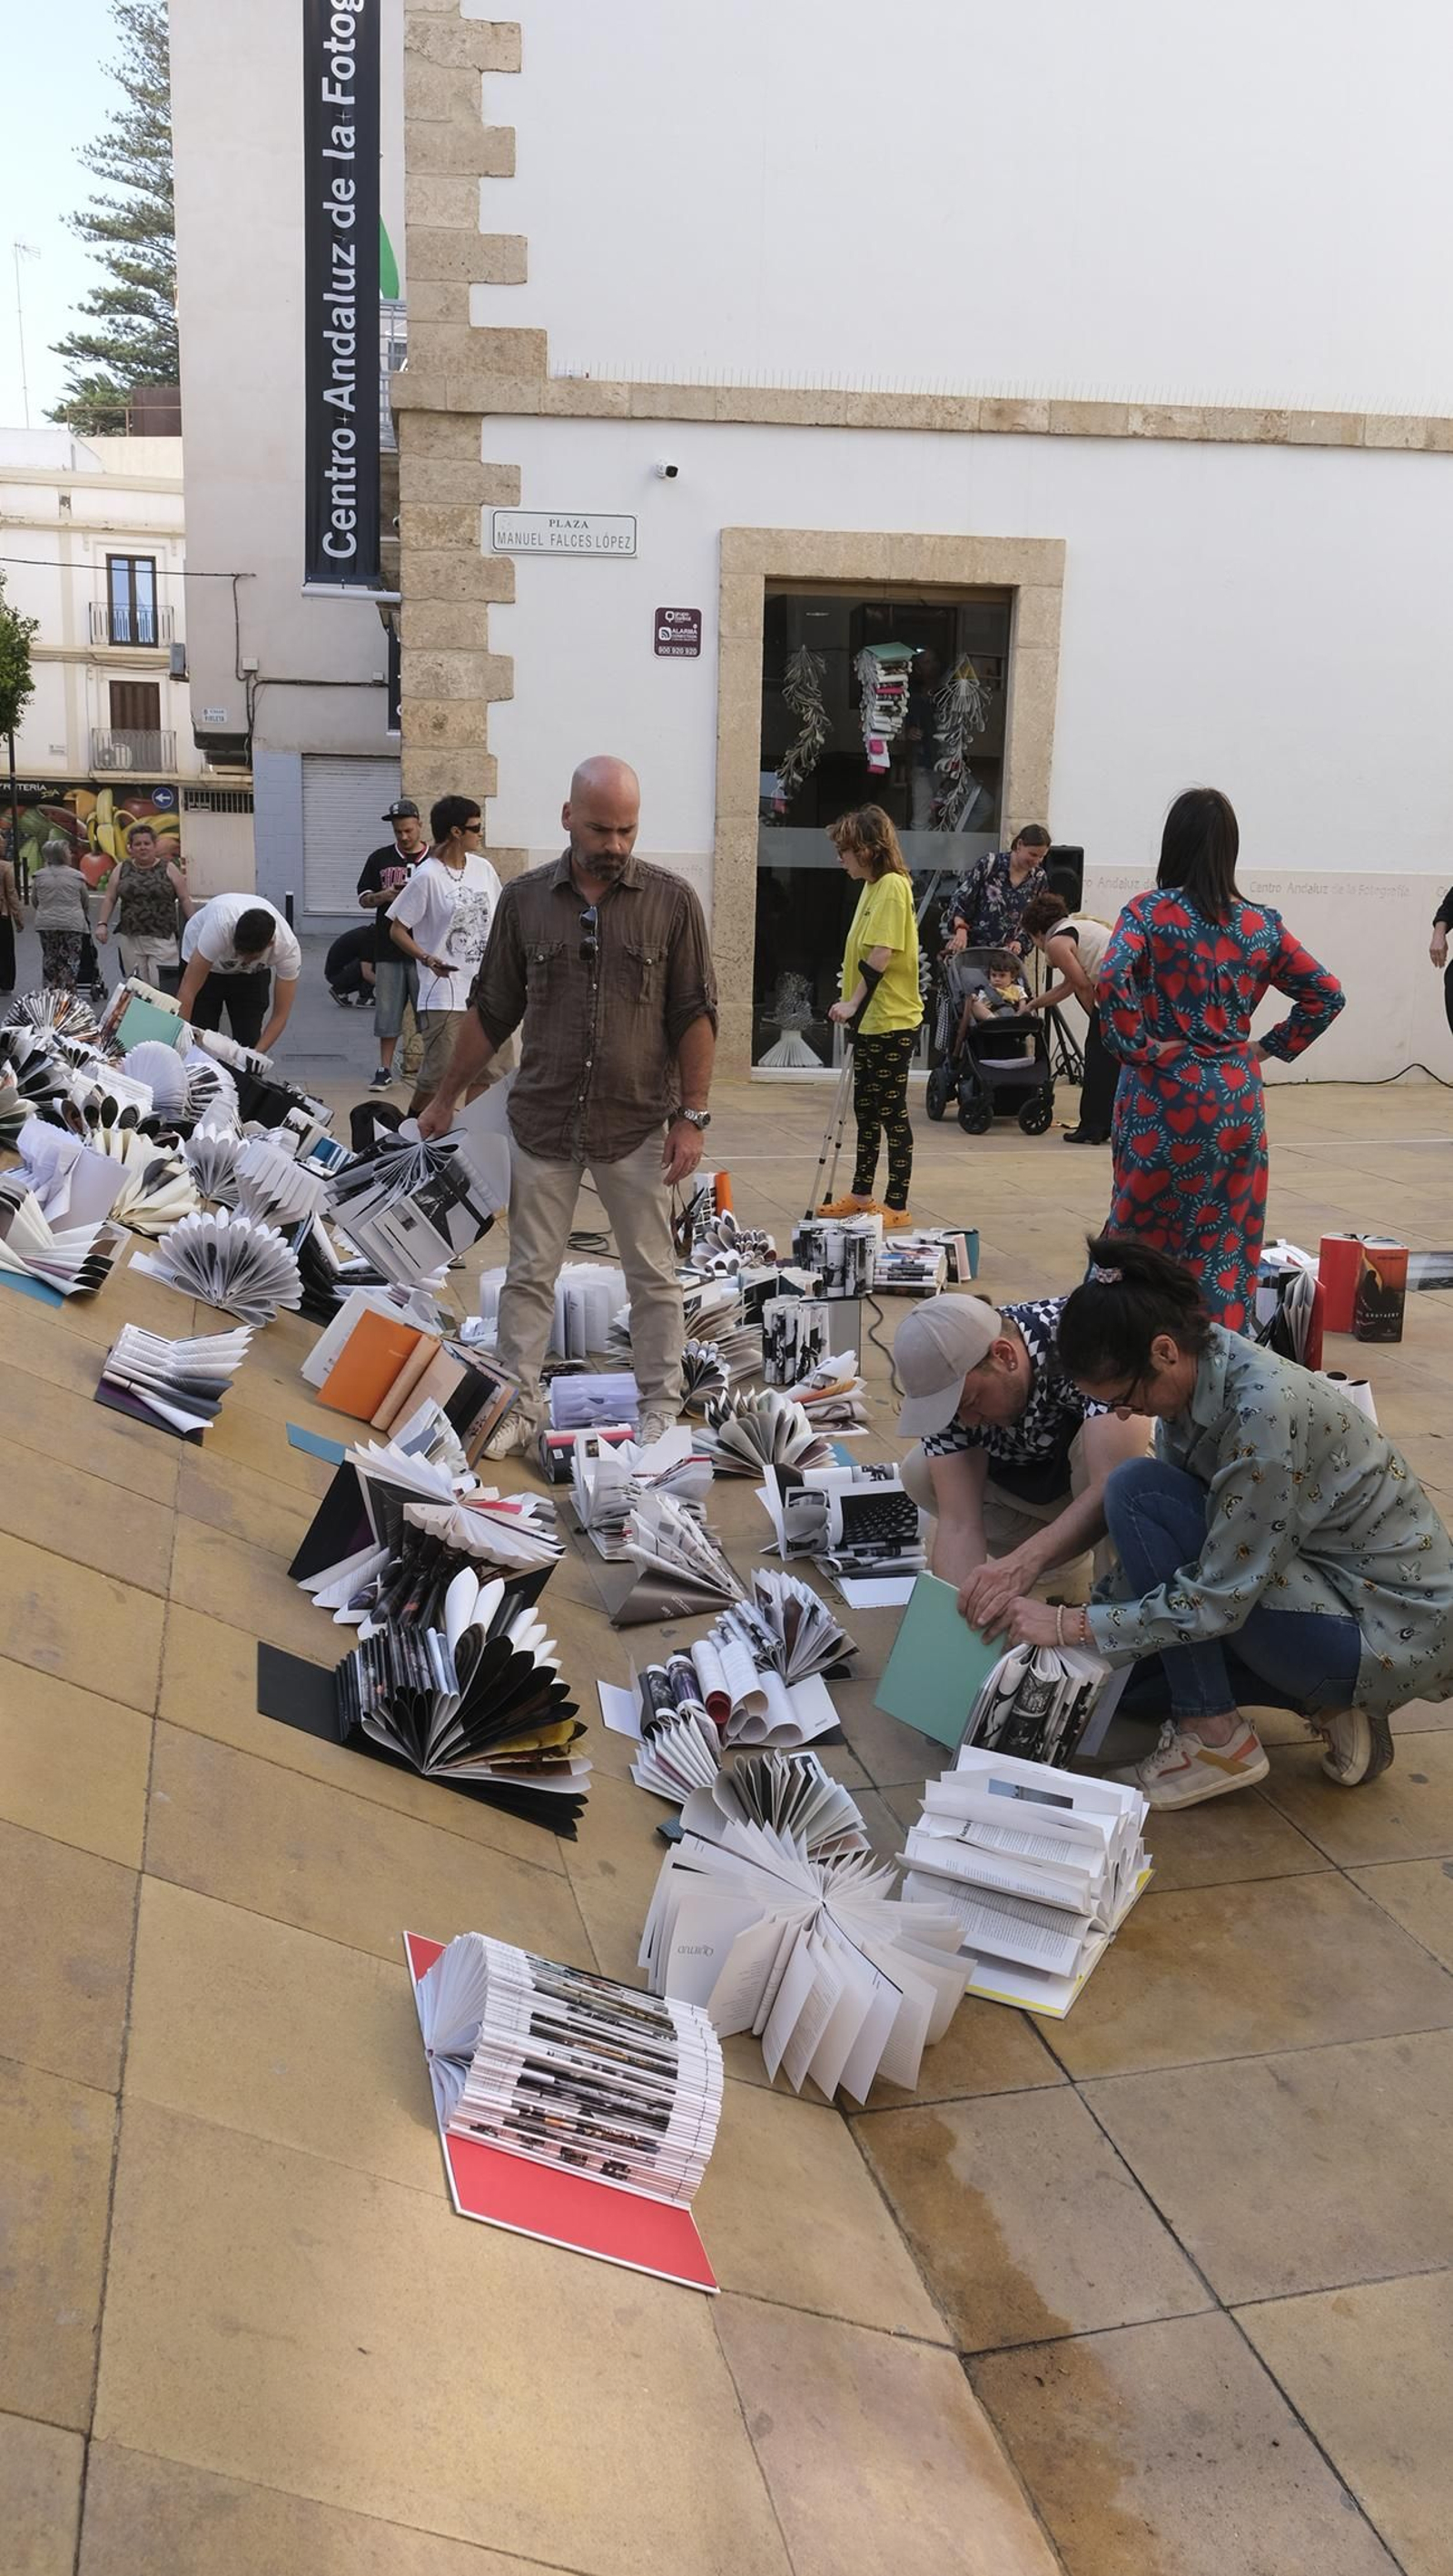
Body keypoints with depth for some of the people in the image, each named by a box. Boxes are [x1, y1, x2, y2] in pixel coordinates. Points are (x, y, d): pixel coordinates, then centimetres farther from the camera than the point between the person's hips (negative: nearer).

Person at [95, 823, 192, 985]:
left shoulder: (169, 869, 3)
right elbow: (109, 899, 11)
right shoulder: (121, 870, 9)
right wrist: (102, 924, 1)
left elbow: (184, 899, 3)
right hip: (130, 938, 3)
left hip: (162, 938, -3)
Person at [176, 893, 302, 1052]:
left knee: (248, 1043, -8)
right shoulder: (221, 925, -44)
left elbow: (281, 1014, -27)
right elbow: (188, 990, -41)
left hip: (252, 974, 2)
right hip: (200, 964, -2)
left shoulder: (288, 948, -36)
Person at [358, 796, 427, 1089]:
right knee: (387, 1010, 6)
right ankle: (385, 1070, 14)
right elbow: (364, 898, 12)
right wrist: (385, 896, -9)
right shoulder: (380, 859, 10)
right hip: (388, 947, 2)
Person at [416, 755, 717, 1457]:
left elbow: (694, 1016, -2)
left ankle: (660, 1408, 22)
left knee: (653, 1276, 9)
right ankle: (519, 1406, 20)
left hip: (637, 1126, -1)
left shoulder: (671, 901, -3)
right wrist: (446, 1097, 12)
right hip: (542, 1122, 2)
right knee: (529, 1273, 8)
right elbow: (492, 1011, 10)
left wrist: (693, 1115, -7)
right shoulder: (524, 899, 2)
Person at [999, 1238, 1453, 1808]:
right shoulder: (1194, 1380, -2)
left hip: (1395, 1637, -9)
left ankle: (1217, 1737, -11)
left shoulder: (1264, 1408, -29)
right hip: (1326, 1585, 9)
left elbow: (1216, 1600, -25)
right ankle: (1330, 1705, 9)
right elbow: (1164, 1537, 6)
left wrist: (1072, 1626, -18)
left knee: (1141, 1489, -19)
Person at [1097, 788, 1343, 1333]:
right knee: (1226, 1241, 10)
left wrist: (1137, 1045, -11)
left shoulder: (1148, 913, -6)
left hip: (1162, 1095, -3)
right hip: (1237, 1098, 3)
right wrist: (1271, 1046, 11)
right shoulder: (1261, 925, 5)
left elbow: (1111, 980, -22)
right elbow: (1327, 994, 9)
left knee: (1146, 1233, 8)